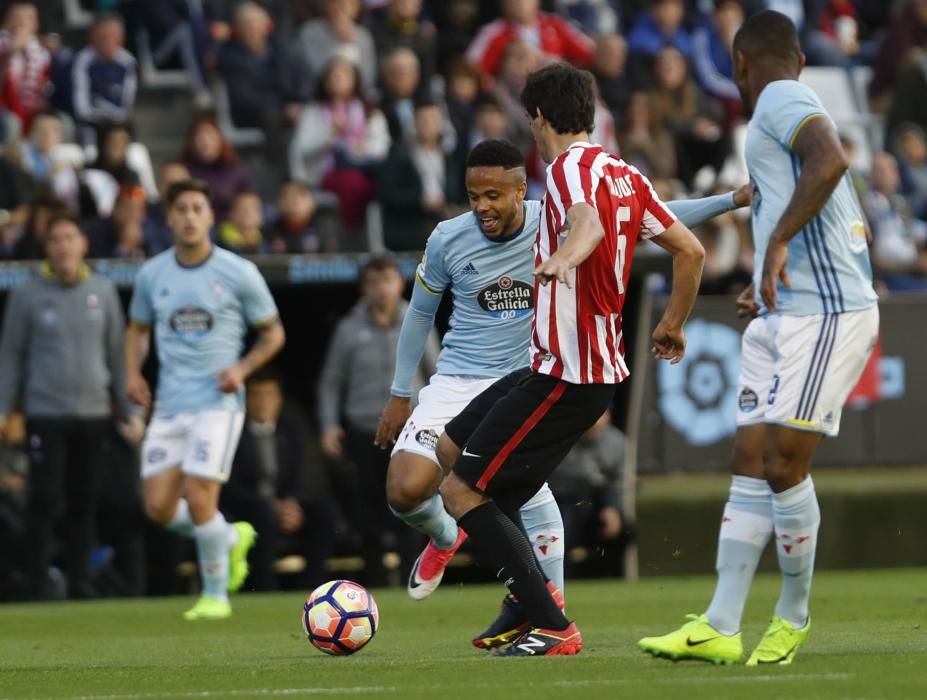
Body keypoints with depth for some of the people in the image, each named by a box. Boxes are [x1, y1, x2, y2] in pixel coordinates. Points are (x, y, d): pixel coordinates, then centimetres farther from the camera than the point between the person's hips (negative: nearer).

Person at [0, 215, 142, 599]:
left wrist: (129, 410, 11)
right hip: (45, 413, -2)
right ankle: (38, 588, -2)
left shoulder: (102, 291, 8)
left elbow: (117, 352, 14)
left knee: (84, 502, 4)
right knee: (44, 502, -6)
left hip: (94, 413, 3)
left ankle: (80, 582, 11)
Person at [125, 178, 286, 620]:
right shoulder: (152, 275, 6)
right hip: (169, 405, 4)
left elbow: (272, 332, 6)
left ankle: (215, 594, 6)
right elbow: (138, 329, 22)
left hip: (217, 402, -4)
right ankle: (232, 539, 26)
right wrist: (133, 373, 3)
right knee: (159, 507, -2)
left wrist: (242, 368, -11)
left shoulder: (238, 273, -4)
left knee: (198, 499, -14)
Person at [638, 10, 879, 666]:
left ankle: (794, 616, 7)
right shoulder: (796, 106, 23)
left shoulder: (780, 99, -7)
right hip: (785, 316, 10)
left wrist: (778, 243, -29)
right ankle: (719, 628, 1)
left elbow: (830, 160, -27)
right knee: (751, 465, 3)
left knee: (783, 463, -8)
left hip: (825, 314, -10)